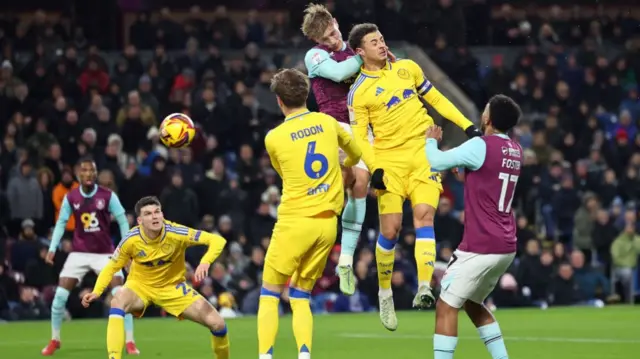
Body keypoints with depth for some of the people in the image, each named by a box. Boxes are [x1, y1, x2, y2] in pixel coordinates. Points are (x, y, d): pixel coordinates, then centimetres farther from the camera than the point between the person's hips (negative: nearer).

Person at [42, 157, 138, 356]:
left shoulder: (108, 196, -9)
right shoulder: (70, 197, -3)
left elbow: (123, 222, -4)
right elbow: (61, 223, 5)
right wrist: (52, 248, -5)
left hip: (105, 253, -2)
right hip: (79, 253, 2)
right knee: (59, 296, -5)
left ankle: (130, 342, -5)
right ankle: (54, 340, 13)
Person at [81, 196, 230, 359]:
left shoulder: (175, 233, -25)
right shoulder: (131, 240, -22)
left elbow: (218, 240, -25)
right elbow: (111, 268, -6)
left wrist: (205, 262, -43)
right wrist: (96, 291, -22)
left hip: (173, 287, 1)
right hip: (140, 285, -1)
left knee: (217, 323, -11)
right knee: (117, 301, -37)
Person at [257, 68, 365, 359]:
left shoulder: (274, 138, -5)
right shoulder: (327, 123, 4)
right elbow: (356, 154, 24)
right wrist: (343, 167, 46)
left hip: (295, 222, -4)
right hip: (327, 223, 4)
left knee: (269, 296, 7)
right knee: (300, 297, 12)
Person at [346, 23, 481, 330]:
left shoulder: (408, 68, 9)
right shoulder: (358, 93, -2)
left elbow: (436, 99, 17)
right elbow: (358, 137, -3)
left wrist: (467, 126, 11)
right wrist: (374, 168, -17)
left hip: (423, 153, 2)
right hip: (389, 160, -2)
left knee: (424, 215, -16)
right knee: (390, 228, -7)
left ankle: (424, 287, -26)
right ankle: (385, 294, 12)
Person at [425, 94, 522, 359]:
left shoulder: (481, 146, -15)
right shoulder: (515, 151, 10)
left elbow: (437, 161, -10)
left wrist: (431, 140, 9)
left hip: (480, 247, -8)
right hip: (506, 247, 8)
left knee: (446, 307, -4)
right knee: (472, 304, 24)